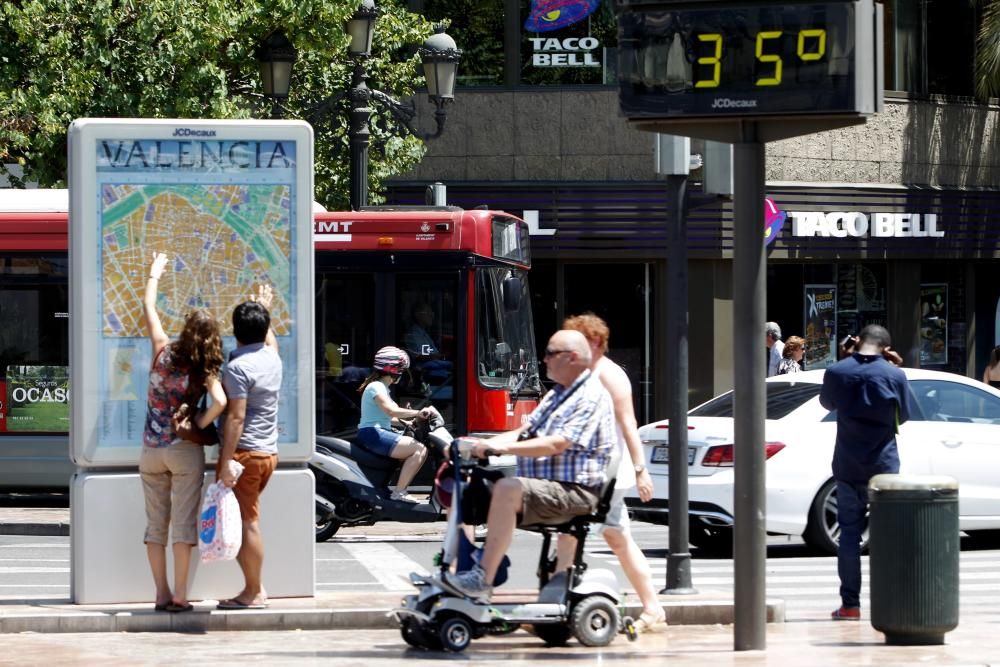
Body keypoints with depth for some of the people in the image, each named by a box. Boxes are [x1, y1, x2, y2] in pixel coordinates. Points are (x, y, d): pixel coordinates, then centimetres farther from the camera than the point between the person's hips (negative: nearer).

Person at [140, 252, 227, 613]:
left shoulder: (163, 352, -5)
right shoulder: (206, 370, -10)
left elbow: (148, 307, 8)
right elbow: (220, 402, -28)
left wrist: (155, 274, 22)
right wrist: (200, 423, -10)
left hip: (152, 450, 2)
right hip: (185, 449, -2)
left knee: (155, 523, 8)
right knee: (184, 522, 1)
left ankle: (161, 593, 7)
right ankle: (179, 594, -2)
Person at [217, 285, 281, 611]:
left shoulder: (238, 367, -15)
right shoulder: (272, 358, 9)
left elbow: (236, 417, -20)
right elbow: (270, 340, 35)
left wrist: (226, 463, -21)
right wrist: (264, 310, 52)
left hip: (245, 452, -8)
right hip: (269, 451, 8)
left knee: (246, 524, -4)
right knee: (248, 521, 14)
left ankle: (253, 593, -3)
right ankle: (254, 587, 15)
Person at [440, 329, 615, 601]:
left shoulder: (591, 398, -12)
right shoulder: (557, 395, 21)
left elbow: (556, 444, -23)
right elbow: (524, 433, 18)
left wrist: (503, 448, -28)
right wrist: (484, 445, 0)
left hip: (574, 491, -10)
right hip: (540, 484, 10)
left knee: (507, 489, -34)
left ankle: (482, 579, -35)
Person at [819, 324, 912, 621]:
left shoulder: (836, 372, -5)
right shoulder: (894, 376, -9)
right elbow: (903, 416, 3)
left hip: (847, 466, 1)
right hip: (883, 464, -1)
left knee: (849, 532, 7)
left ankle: (850, 604, 4)